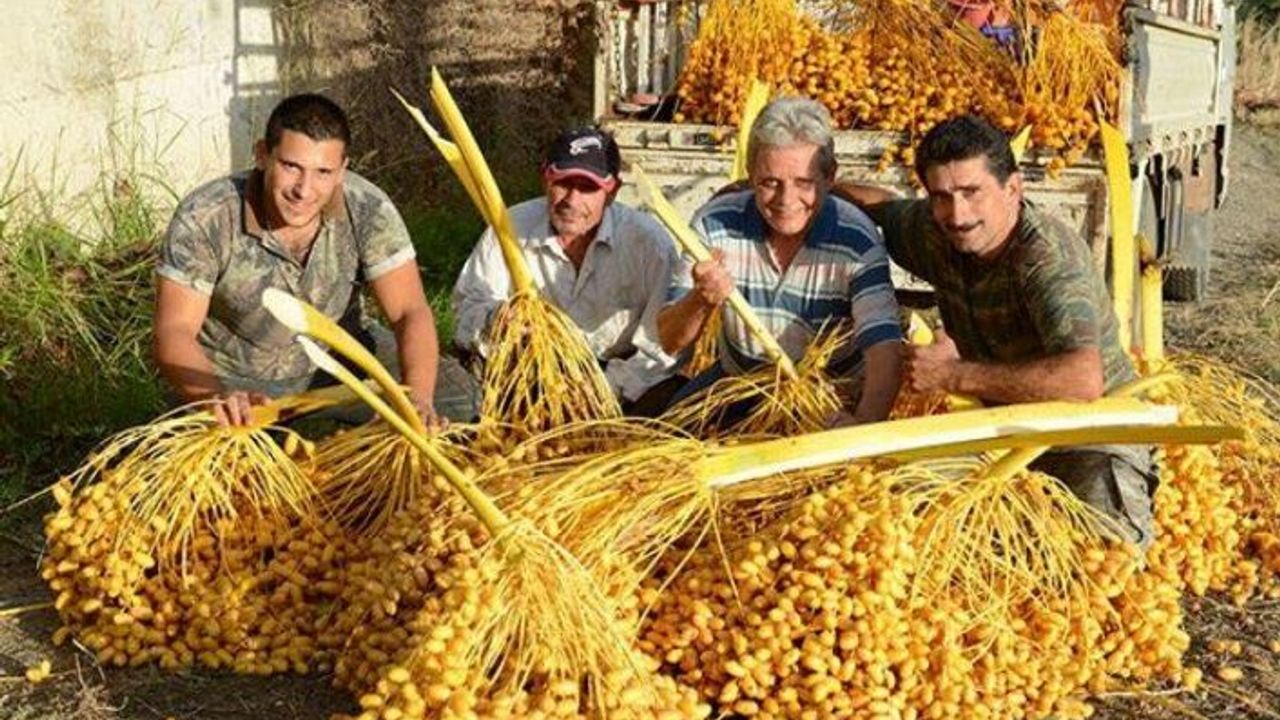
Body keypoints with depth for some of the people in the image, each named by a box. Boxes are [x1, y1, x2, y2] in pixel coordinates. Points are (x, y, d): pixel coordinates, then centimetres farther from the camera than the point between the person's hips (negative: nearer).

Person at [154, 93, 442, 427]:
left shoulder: (368, 210, -19)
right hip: (235, 379, -2)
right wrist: (217, 396, -46)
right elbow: (174, 331, -25)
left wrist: (417, 398, -40)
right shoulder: (204, 218, -24)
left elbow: (410, 312, -21)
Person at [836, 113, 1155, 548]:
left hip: (1092, 433, -7)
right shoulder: (934, 231, -4)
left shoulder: (1048, 257, -28)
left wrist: (953, 376, -34)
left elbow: (1084, 380, -44)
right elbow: (881, 206, 22)